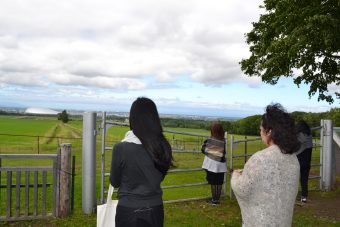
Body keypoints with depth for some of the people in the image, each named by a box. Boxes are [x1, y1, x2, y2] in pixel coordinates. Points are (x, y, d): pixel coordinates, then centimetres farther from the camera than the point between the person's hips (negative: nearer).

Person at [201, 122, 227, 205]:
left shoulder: (210, 140, -12)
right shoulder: (223, 141, -8)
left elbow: (203, 150, -2)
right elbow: (224, 153, -1)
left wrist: (205, 143, 15)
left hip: (211, 164, -1)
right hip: (220, 165, 2)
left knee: (213, 183, 9)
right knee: (219, 183, 12)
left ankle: (214, 199, 16)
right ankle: (217, 199, 20)